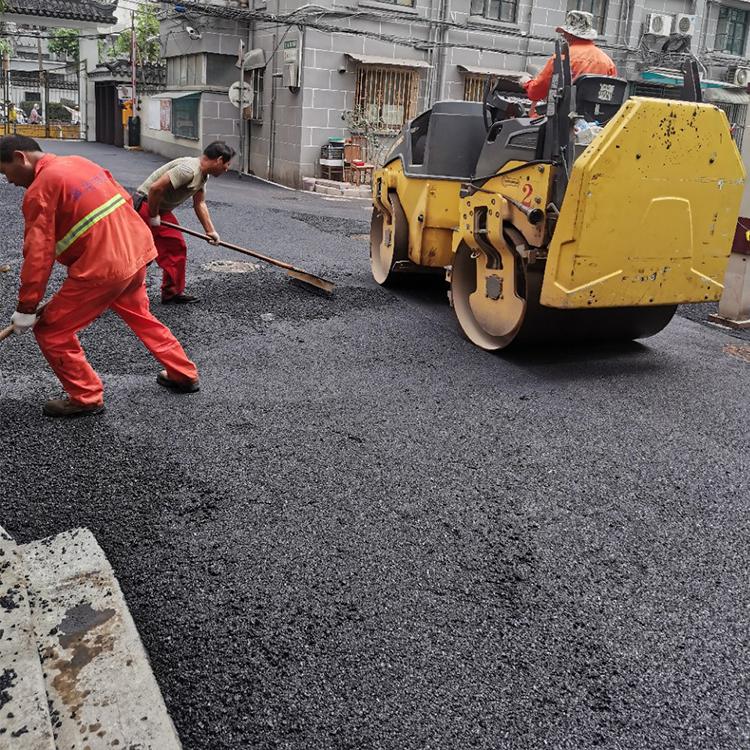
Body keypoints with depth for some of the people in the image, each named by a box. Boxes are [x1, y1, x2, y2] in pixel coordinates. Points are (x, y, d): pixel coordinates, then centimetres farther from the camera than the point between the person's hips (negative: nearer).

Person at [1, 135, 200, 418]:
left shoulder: (39, 190, -10)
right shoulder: (78, 162, 13)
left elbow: (38, 254, -13)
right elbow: (125, 200, 18)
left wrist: (26, 308, -7)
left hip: (102, 268, -9)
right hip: (137, 251, 9)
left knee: (51, 330, 4)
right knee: (140, 316, 29)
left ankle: (86, 398, 14)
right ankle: (183, 374, 37)